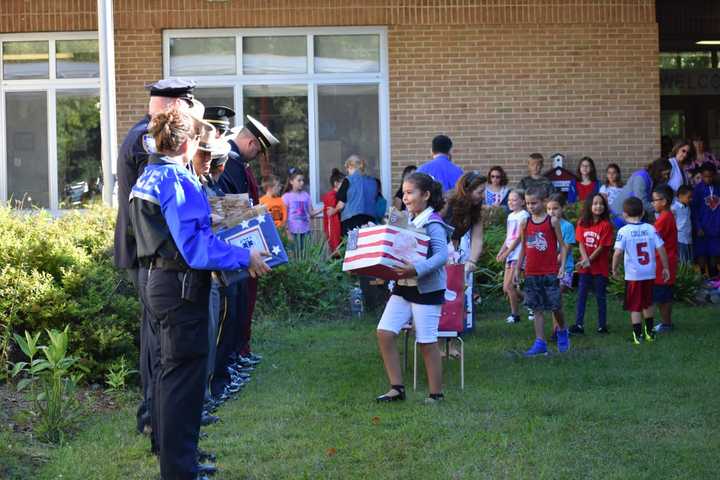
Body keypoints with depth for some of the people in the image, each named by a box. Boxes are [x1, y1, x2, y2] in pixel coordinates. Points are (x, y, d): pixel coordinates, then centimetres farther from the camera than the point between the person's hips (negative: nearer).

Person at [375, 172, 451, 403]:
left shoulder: (433, 224, -13)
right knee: (384, 332, -2)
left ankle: (436, 394, 13)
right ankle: (397, 387, 6)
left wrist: (416, 270, -36)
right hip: (403, 286, 8)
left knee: (427, 342, 0)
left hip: (427, 288, -8)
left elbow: (442, 255, -24)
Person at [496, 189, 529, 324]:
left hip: (518, 254, -9)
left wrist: (506, 253, -14)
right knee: (506, 287, 5)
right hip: (510, 255, 9)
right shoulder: (510, 216, 16)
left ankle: (515, 314, 1)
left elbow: (519, 237, -13)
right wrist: (501, 252, 7)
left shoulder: (523, 216, -8)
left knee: (509, 285, -11)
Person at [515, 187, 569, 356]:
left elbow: (562, 245, -1)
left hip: (550, 272, -3)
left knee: (555, 306, 1)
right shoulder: (525, 223, 6)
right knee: (537, 309, 3)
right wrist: (517, 270, 11)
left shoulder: (552, 221, -4)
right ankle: (540, 343, 5)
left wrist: (562, 265, -11)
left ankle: (562, 331, 29)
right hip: (532, 273, 3)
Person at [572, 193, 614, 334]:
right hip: (585, 266, 4)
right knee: (581, 296, 3)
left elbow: (602, 247, -12)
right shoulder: (582, 223, 2)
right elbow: (581, 243, -2)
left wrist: (589, 260, -14)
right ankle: (579, 325, 5)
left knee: (600, 296, 5)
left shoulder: (606, 225, -10)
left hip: (600, 267, -4)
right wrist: (585, 260, -16)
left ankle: (602, 325, 13)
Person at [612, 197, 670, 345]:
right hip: (650, 273, 4)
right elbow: (661, 249, -3)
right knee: (647, 304, 22)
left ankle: (638, 335, 7)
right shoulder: (650, 229, -2)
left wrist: (614, 269, -4)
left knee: (635, 306, 6)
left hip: (633, 275, -4)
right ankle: (649, 331, 30)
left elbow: (618, 252, -18)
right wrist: (665, 268, 7)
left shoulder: (624, 231, -11)